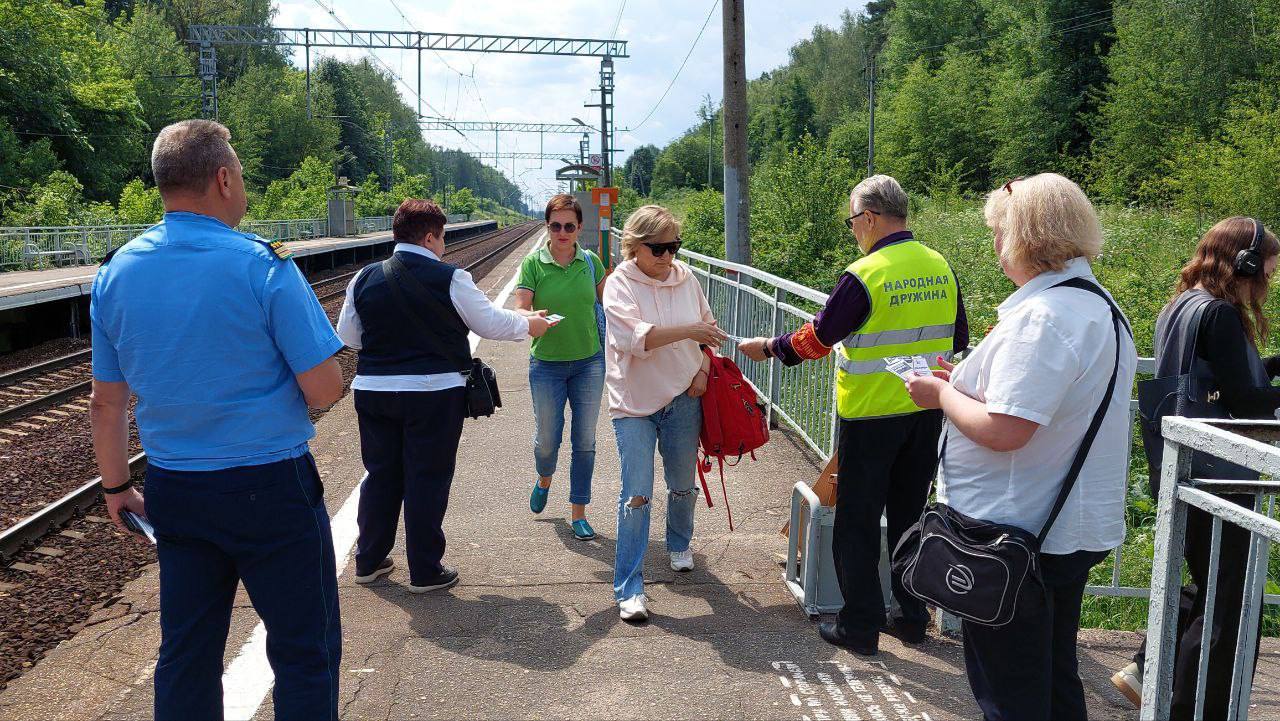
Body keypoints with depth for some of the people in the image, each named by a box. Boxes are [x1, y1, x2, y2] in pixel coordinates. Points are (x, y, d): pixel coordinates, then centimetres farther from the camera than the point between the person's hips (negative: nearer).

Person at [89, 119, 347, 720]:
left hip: (175, 491, 6)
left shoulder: (115, 272, 2)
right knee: (304, 653, 8)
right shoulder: (264, 265, -15)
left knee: (186, 654, 18)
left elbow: (107, 403, 9)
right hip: (271, 489, -5)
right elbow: (325, 391, -15)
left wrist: (116, 487, 21)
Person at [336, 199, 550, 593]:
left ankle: (368, 561, 30)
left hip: (373, 391, 4)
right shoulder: (451, 279, -11)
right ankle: (425, 571, 16)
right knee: (427, 479, 6)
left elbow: (348, 336, 10)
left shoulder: (364, 279, 2)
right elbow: (491, 323, -2)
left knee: (380, 474, 17)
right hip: (434, 393, -4)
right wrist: (529, 324, 15)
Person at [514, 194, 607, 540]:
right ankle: (544, 479, 43)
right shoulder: (533, 264, -6)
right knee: (547, 439, 7)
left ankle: (578, 513, 18)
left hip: (589, 362, 2)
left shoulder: (590, 261, 0)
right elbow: (520, 310, -12)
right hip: (547, 364, -1)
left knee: (585, 441, 5)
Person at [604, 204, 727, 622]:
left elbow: (708, 329, 16)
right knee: (636, 495, -8)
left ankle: (679, 545, 47)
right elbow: (635, 338, -27)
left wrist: (703, 370, 1)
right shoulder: (620, 284, -11)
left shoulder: (685, 278, 1)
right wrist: (688, 330, -36)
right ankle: (629, 588, 0)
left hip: (683, 399, 4)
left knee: (683, 485, 18)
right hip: (634, 403, -4)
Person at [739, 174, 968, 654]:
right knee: (910, 516, 17)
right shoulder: (941, 268, 2)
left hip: (871, 416, -6)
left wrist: (769, 348, 6)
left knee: (857, 524, 6)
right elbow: (958, 343, 12)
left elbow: (816, 339, -10)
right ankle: (913, 618, 27)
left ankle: (859, 627, 14)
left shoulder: (863, 276, -17)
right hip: (928, 412, 6)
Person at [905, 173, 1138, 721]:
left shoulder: (1041, 315, -24)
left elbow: (1003, 430, -30)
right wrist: (965, 383, 10)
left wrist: (943, 394, -12)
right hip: (1074, 530, 10)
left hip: (1018, 531, -10)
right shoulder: (1100, 305, 9)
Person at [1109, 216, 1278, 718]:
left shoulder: (1178, 308, 11)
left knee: (1209, 589, 23)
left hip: (1178, 475, 9)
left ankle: (1144, 671, 23)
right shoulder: (1220, 314, -16)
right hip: (1215, 479, -9)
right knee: (1229, 606, 3)